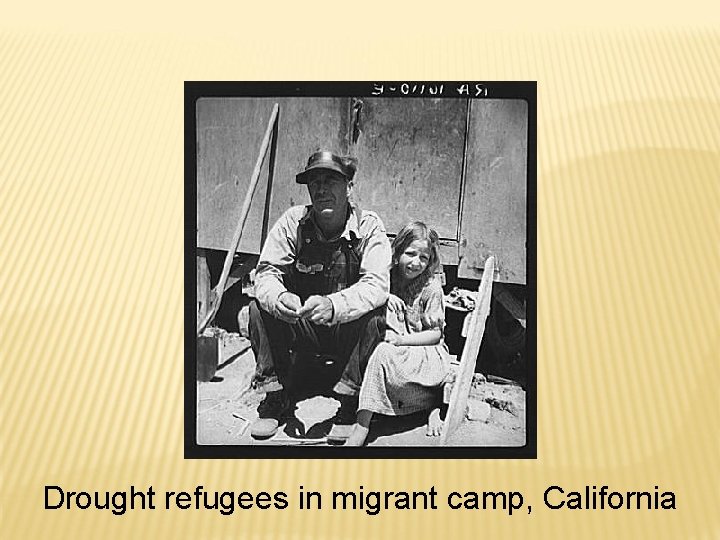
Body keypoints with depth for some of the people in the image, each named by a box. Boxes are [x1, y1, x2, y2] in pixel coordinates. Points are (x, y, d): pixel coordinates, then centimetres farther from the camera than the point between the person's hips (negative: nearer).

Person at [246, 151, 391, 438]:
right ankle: (276, 398, -8)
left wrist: (332, 305, -44)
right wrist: (279, 298, -37)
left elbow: (376, 285, -25)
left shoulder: (369, 225, -13)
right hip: (301, 326, 2)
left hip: (350, 329, -2)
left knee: (375, 318, -31)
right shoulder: (293, 221, -8)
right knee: (260, 309, -21)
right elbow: (266, 272, -11)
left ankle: (350, 399, -15)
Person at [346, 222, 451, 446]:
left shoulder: (431, 287, -6)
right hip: (396, 352, 5)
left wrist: (402, 340, -21)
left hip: (429, 353, -5)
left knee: (383, 354, -32)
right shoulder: (387, 278, 4)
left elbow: (435, 334, -6)